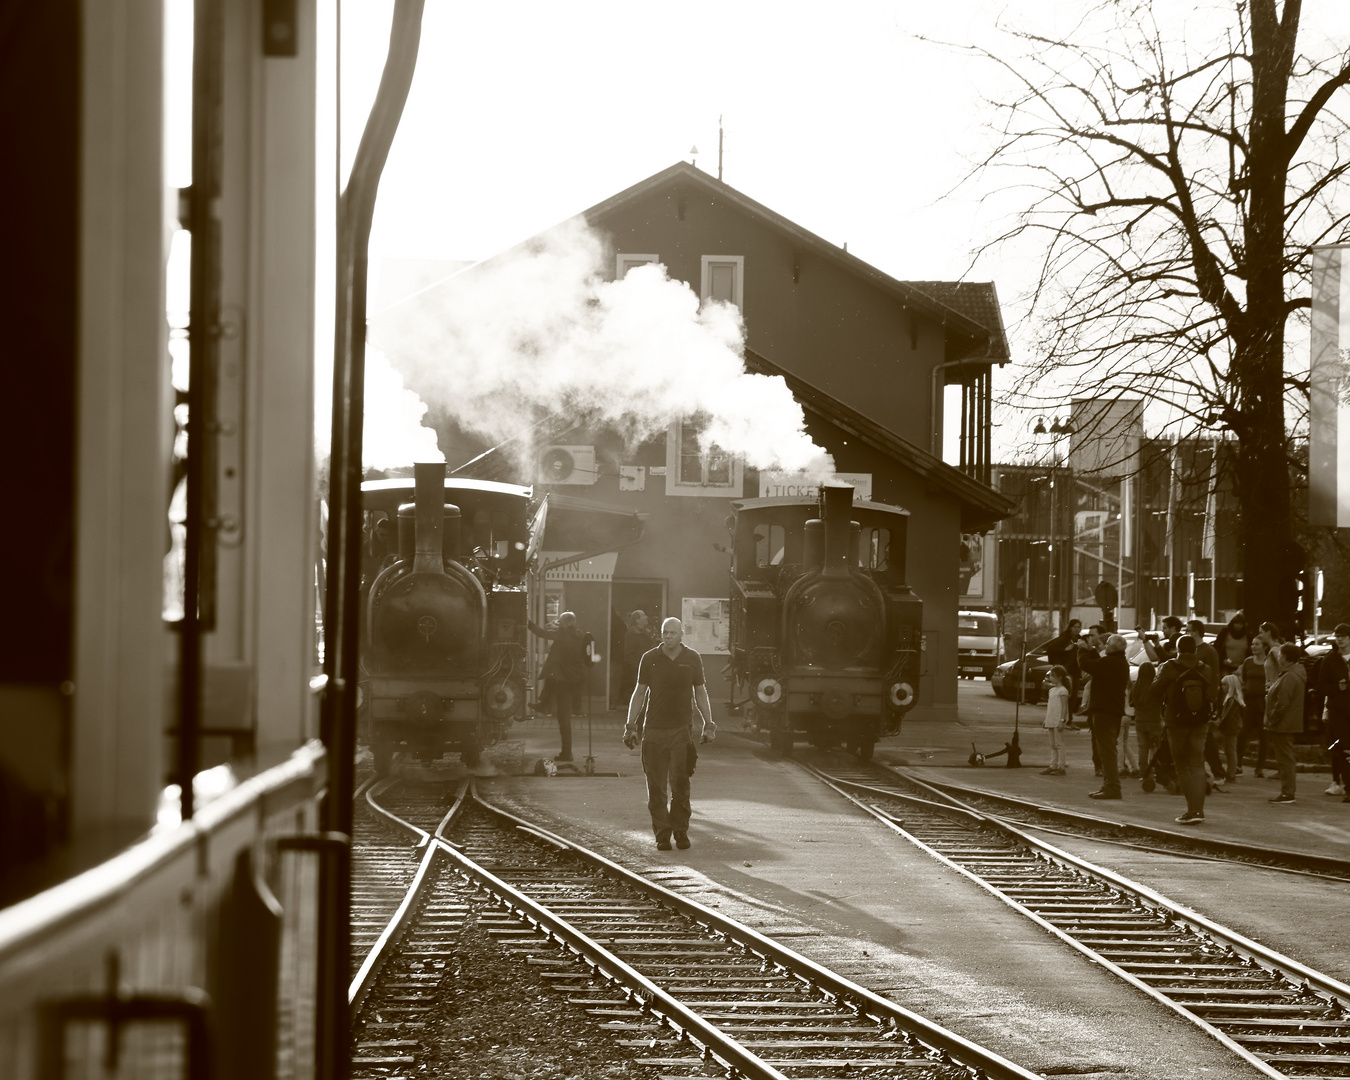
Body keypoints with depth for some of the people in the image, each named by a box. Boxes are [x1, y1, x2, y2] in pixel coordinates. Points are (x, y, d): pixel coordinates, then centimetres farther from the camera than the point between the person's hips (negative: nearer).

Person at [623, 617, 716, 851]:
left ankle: (680, 831, 5)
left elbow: (700, 692, 14)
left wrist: (708, 724, 10)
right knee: (656, 785, -1)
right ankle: (662, 834, 4)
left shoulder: (692, 659, 5)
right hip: (654, 728, 0)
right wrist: (630, 725, 5)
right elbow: (639, 693, 9)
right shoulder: (649, 659, 4)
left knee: (680, 783, -5)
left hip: (682, 728, 0)